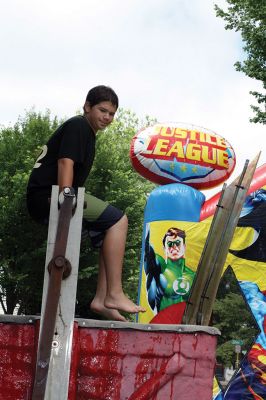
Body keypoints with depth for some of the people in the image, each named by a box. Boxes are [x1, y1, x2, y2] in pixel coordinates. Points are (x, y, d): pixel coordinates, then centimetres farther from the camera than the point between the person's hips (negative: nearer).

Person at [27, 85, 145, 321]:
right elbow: (65, 163, -18)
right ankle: (114, 294, -21)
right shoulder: (78, 126, -4)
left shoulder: (87, 133, 25)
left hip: (45, 203, 10)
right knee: (118, 220, -17)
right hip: (47, 196, -10)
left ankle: (101, 299, 1)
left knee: (110, 231, 11)